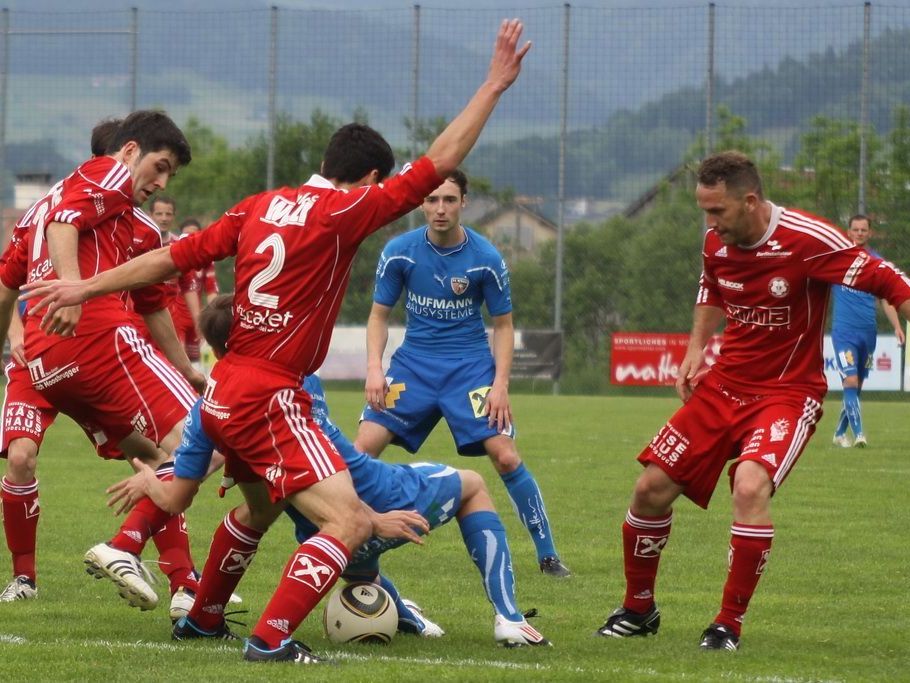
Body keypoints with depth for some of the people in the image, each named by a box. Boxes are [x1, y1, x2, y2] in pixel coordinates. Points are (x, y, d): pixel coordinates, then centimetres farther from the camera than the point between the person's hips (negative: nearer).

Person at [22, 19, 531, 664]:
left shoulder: (262, 206, 8)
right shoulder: (345, 210, -11)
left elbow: (175, 256, 9)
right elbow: (440, 161, -12)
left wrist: (86, 287, 15)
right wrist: (495, 85, -6)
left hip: (225, 390, 9)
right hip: (270, 400, -9)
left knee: (261, 508, 32)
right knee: (351, 521, -13)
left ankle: (203, 616, 45)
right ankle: (271, 638, -21)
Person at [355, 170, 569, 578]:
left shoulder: (486, 259, -9)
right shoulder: (399, 252, -6)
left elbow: (503, 325, 2)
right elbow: (379, 315, 4)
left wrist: (500, 384, -9)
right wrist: (374, 369, -11)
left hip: (470, 366, -1)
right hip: (414, 363, 1)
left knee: (506, 456, -14)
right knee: (364, 446, -12)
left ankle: (547, 555, -2)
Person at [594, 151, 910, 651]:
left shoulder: (808, 240, -22)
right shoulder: (717, 243, -2)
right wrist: (696, 348, 10)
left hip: (788, 392, -6)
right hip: (723, 385, 6)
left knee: (750, 487, -31)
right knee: (651, 488, 1)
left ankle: (729, 624, -16)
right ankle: (638, 609, 25)